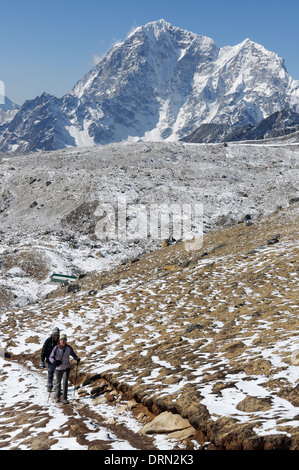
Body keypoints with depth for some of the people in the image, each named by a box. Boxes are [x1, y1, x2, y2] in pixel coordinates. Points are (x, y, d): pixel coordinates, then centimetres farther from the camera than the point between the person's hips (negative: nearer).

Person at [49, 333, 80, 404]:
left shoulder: (69, 348, -7)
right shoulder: (56, 348, -13)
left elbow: (73, 354, 8)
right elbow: (51, 357, -11)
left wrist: (77, 359, -11)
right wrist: (54, 361, -32)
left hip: (66, 368, 0)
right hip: (58, 368, 0)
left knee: (65, 382, -9)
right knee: (58, 382, 12)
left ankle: (65, 398, -2)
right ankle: (57, 397, 34)